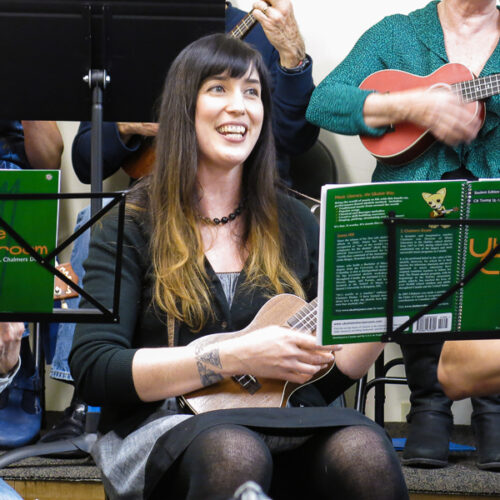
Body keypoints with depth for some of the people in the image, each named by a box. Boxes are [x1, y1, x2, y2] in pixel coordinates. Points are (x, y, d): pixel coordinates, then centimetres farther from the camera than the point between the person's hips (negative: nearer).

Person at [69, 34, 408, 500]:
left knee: (364, 451, -32)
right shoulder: (132, 225, 3)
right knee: (234, 453, -39)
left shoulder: (293, 223, 15)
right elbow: (92, 370, -9)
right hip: (167, 425, -3)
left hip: (288, 422, 3)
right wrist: (235, 359, -15)